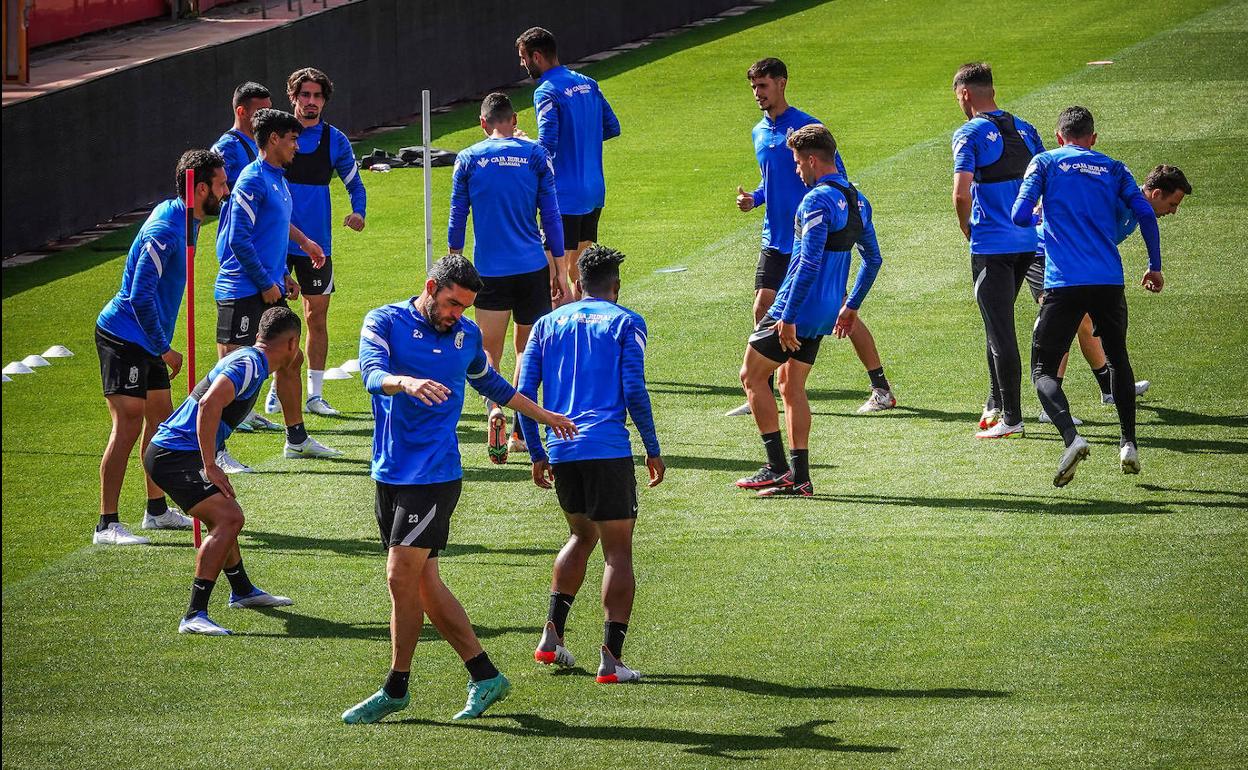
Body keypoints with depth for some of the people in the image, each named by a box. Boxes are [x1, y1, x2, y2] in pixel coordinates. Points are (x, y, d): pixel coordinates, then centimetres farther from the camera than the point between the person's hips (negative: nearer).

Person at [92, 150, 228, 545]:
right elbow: (140, 297, -25)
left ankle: (157, 509, 30)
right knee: (128, 424, -12)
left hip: (147, 340, 10)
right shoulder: (165, 231, -23)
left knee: (161, 419, 17)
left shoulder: (185, 220, 9)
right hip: (124, 337, -10)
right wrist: (164, 350, -18)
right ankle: (107, 524, -13)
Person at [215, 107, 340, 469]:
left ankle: (296, 438, 26)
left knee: (290, 359, 15)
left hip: (269, 290, 10)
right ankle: (214, 450, -4)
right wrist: (265, 283, -15)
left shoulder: (279, 181, 15)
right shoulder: (252, 180, -15)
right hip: (242, 291, -10)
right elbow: (239, 239, -19)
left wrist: (283, 277, 16)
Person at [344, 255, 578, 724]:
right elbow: (373, 375, -19)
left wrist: (545, 416, 40)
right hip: (390, 471, 1)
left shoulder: (467, 335, 8)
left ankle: (396, 689, -1)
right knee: (423, 583, 3)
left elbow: (492, 385, 28)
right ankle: (485, 676, 11)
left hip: (435, 474, -1)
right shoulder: (384, 322, 0)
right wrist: (407, 382, -41)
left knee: (403, 576, -11)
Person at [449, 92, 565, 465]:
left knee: (490, 352, 4)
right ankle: (520, 433, 12)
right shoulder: (535, 155, 1)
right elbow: (551, 216, 2)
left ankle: (495, 410, -24)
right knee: (527, 349, 13)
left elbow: (457, 220, 4)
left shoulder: (468, 160, 1)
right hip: (532, 267, 1)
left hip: (489, 270, -1)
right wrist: (559, 269, 9)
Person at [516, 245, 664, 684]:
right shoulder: (625, 323, 2)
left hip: (561, 451, 5)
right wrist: (653, 450, 2)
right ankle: (610, 659, -5)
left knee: (581, 536, 25)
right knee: (618, 552, 1)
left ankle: (552, 636, 16)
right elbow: (634, 391, -7)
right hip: (608, 450, -5)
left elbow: (524, 392, 8)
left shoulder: (548, 324, 13)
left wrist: (537, 454, 15)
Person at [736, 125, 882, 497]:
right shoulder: (857, 201, 10)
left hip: (800, 310, -9)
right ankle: (799, 477, 11)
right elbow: (873, 260, 19)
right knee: (792, 388, 16)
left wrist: (788, 317, -22)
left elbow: (809, 263, -25)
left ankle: (777, 466, -1)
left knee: (752, 376, 4)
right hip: (827, 312, 9)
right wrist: (850, 306, 25)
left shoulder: (818, 201, -19)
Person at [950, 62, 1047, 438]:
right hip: (1028, 242, 7)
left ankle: (1011, 418, -2)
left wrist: (966, 229, -1)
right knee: (1000, 325, 21)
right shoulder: (1024, 129, 10)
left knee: (1000, 332, -3)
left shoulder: (970, 134, -10)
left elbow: (961, 192, -18)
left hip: (991, 246, -7)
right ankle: (996, 403, 27)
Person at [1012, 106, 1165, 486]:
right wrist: (1155, 266, 16)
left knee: (1043, 369, 1)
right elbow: (1146, 214, 4)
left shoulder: (1045, 163, 7)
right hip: (1109, 282, 3)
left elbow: (1020, 216, -2)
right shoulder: (1112, 168, 14)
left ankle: (1071, 437, -25)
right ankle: (1129, 443, 17)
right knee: (1118, 358, 25)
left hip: (1063, 284, -3)